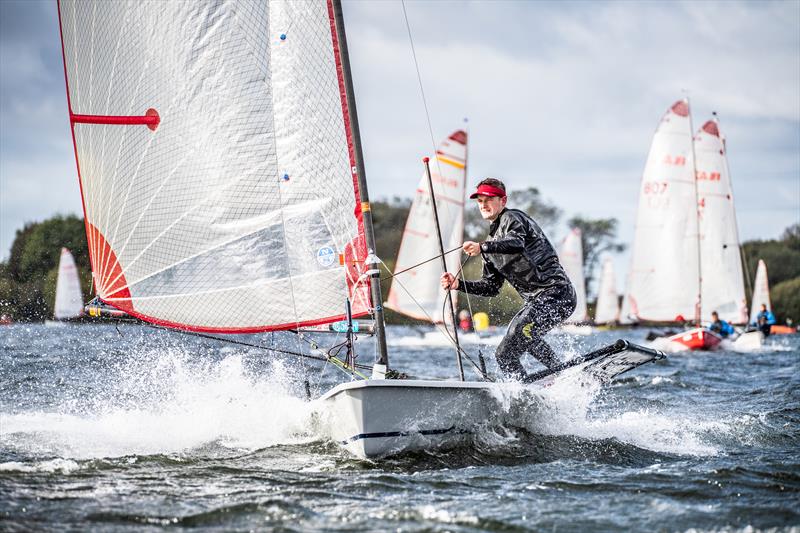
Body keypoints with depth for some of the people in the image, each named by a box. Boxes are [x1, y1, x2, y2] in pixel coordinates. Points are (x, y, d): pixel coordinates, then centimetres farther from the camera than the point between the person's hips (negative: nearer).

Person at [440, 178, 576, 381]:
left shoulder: (512, 218, -4)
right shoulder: (492, 242, 23)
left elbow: (517, 244, -28)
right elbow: (491, 287, 24)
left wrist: (482, 248, -43)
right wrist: (459, 284, 10)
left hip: (554, 293, -11)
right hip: (537, 300, 11)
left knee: (505, 354, -19)